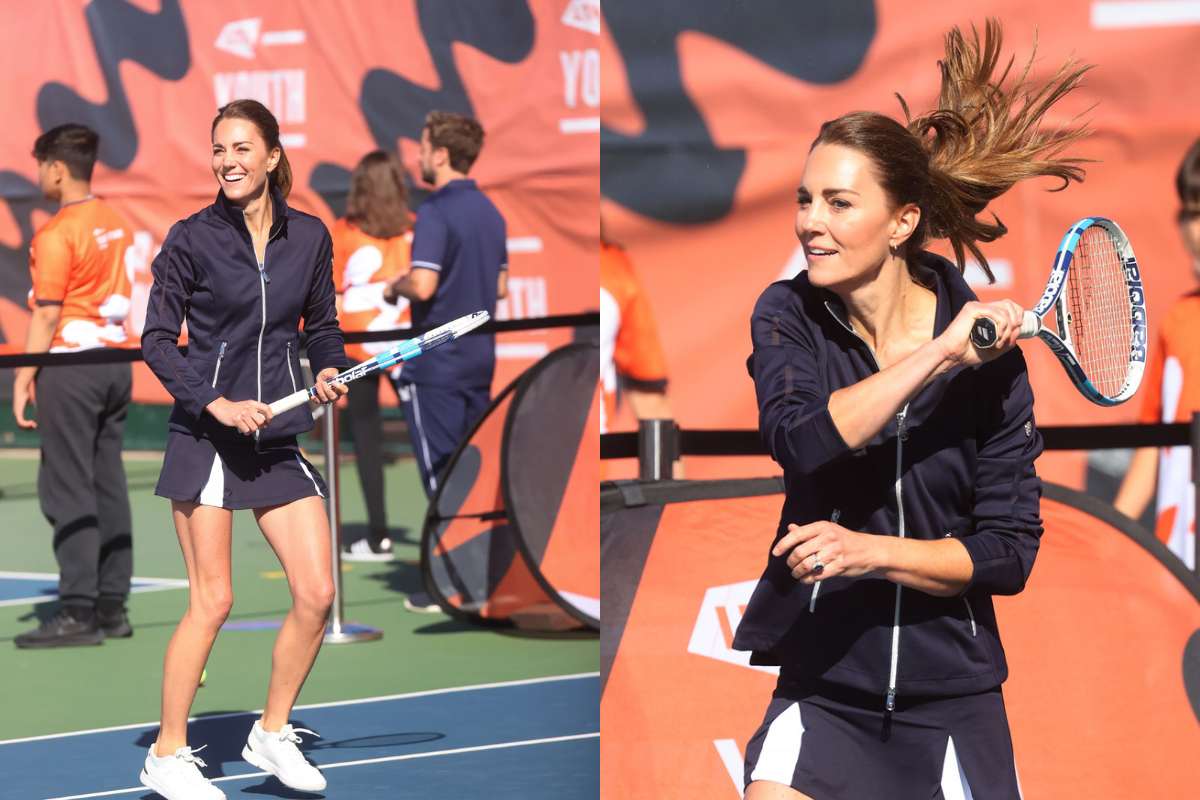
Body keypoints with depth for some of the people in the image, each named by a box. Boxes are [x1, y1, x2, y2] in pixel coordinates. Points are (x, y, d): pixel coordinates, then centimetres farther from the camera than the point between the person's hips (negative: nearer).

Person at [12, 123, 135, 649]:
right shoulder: (115, 224, 10)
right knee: (108, 486, 9)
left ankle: (79, 611, -8)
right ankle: (112, 605, 11)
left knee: (68, 491, -6)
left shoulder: (57, 235, -14)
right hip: (115, 363, 8)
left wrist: (24, 376, -11)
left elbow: (47, 314, -15)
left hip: (71, 365, -8)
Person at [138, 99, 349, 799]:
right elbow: (157, 339, -4)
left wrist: (330, 372, -2)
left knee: (317, 595, -1)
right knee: (212, 601, -6)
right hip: (205, 437, -4)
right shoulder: (192, 240, -5)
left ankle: (272, 735, 18)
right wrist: (215, 402, -16)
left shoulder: (310, 237, 5)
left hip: (280, 436, 4)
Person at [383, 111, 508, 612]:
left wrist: (395, 288, -6)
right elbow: (500, 287, 17)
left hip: (436, 364, -8)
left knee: (440, 471, -4)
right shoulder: (489, 212, 11)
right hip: (479, 359, 8)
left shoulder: (436, 213, -15)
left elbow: (423, 284, -25)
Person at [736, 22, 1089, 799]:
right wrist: (937, 352, -27)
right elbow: (802, 438, -24)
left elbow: (1010, 552, -7)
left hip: (952, 698, 0)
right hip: (823, 687, 0)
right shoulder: (789, 316, -4)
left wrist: (870, 551, -20)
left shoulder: (989, 352, -8)